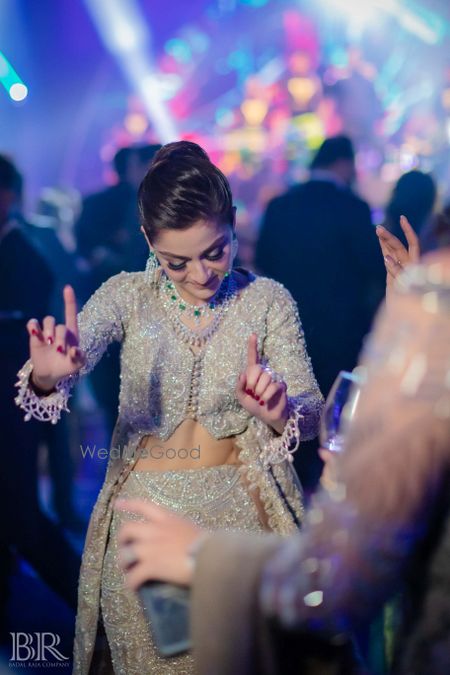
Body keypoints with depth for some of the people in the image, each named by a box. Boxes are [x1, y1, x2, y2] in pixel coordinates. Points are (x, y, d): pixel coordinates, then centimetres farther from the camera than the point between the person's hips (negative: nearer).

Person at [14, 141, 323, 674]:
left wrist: (279, 414, -31)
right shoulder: (127, 296, -1)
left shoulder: (267, 300, -2)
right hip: (146, 516, 0)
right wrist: (48, 376, -42)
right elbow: (65, 365, -18)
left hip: (241, 512, 0)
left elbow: (311, 413, -8)